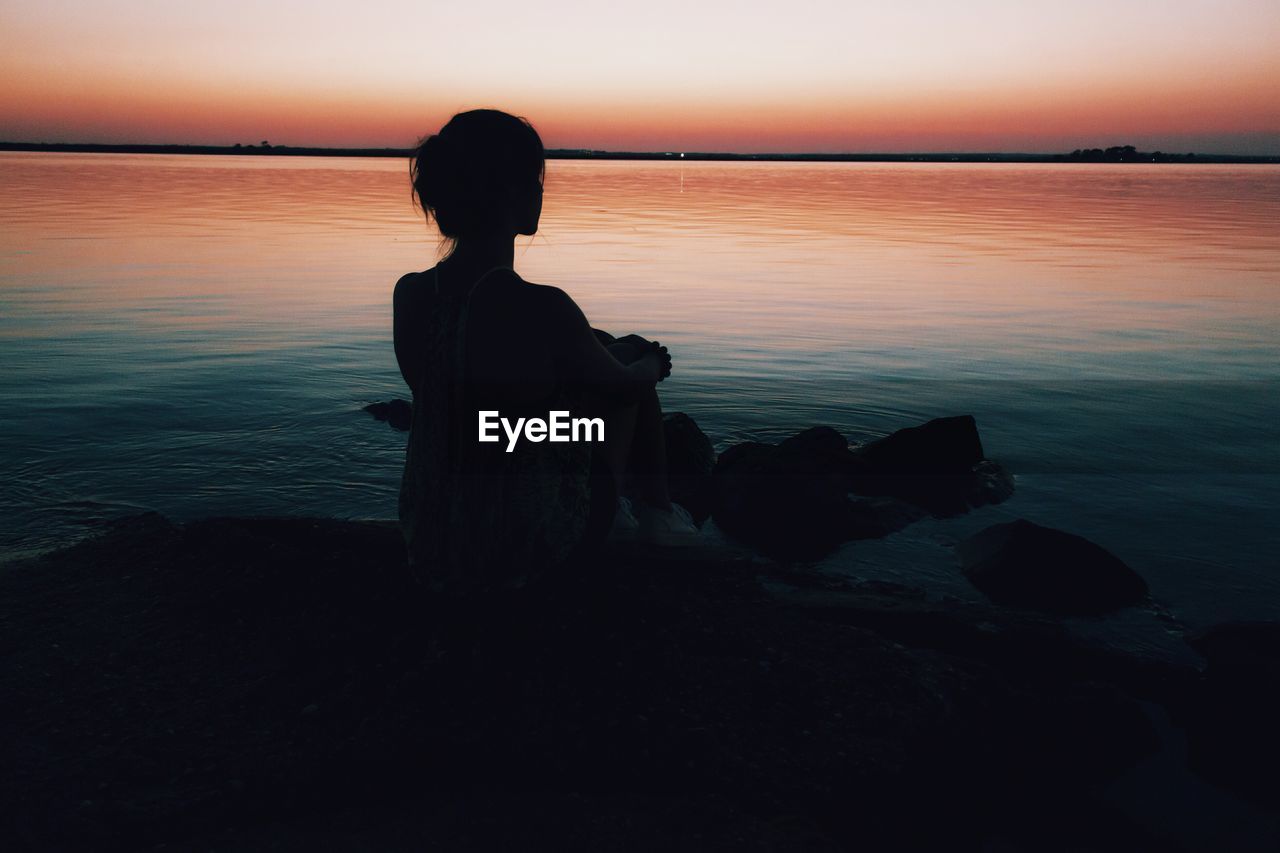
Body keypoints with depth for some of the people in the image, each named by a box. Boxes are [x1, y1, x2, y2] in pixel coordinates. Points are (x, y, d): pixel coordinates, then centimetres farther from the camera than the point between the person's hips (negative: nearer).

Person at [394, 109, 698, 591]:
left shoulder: (410, 294, -10)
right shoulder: (540, 308, -28)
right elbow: (626, 386, -9)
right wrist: (652, 364, 17)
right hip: (533, 545, -6)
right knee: (633, 366, 14)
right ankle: (656, 512, 35)